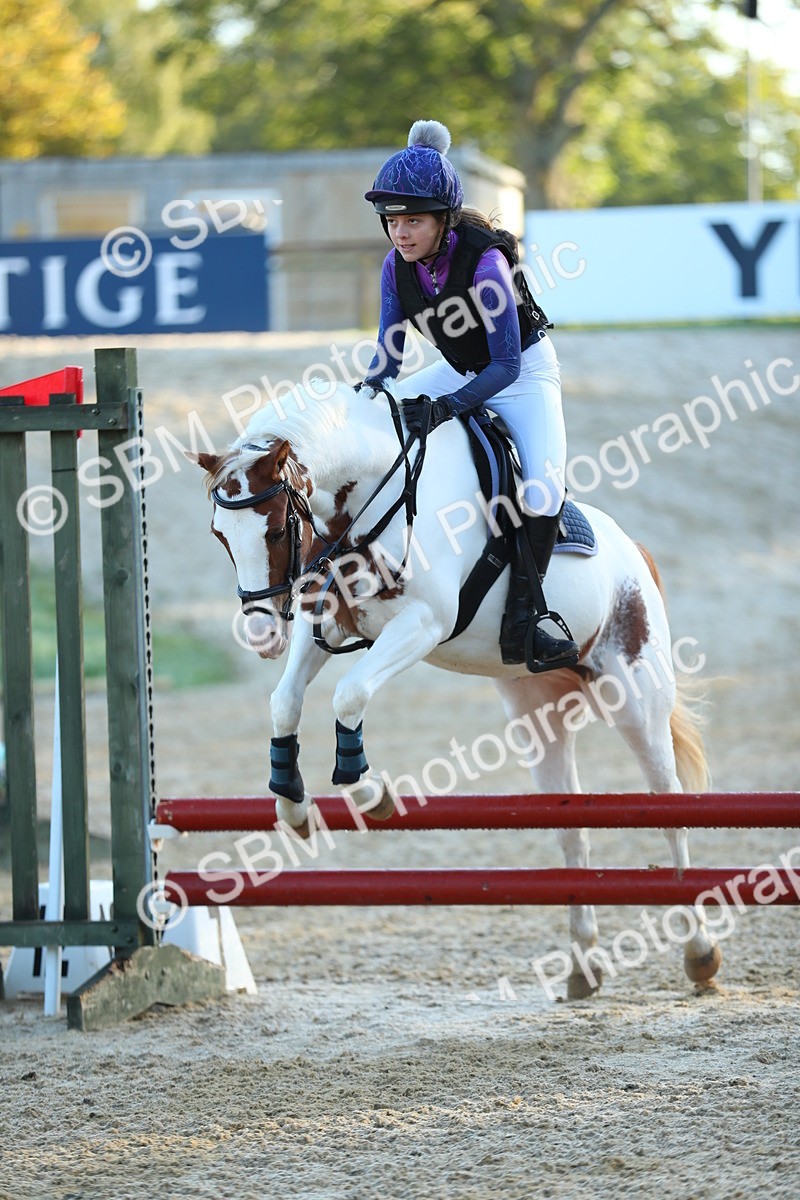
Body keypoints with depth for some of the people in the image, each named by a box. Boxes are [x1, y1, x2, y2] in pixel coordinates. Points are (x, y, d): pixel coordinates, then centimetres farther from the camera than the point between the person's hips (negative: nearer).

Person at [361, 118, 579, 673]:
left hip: (525, 370, -7)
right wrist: (370, 390, -25)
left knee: (545, 480, -27)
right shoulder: (398, 266, -15)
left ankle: (524, 614, -22)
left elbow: (506, 364, -31)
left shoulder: (484, 261, -32)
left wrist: (448, 407, -42)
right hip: (460, 370, 7)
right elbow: (390, 351, -5)